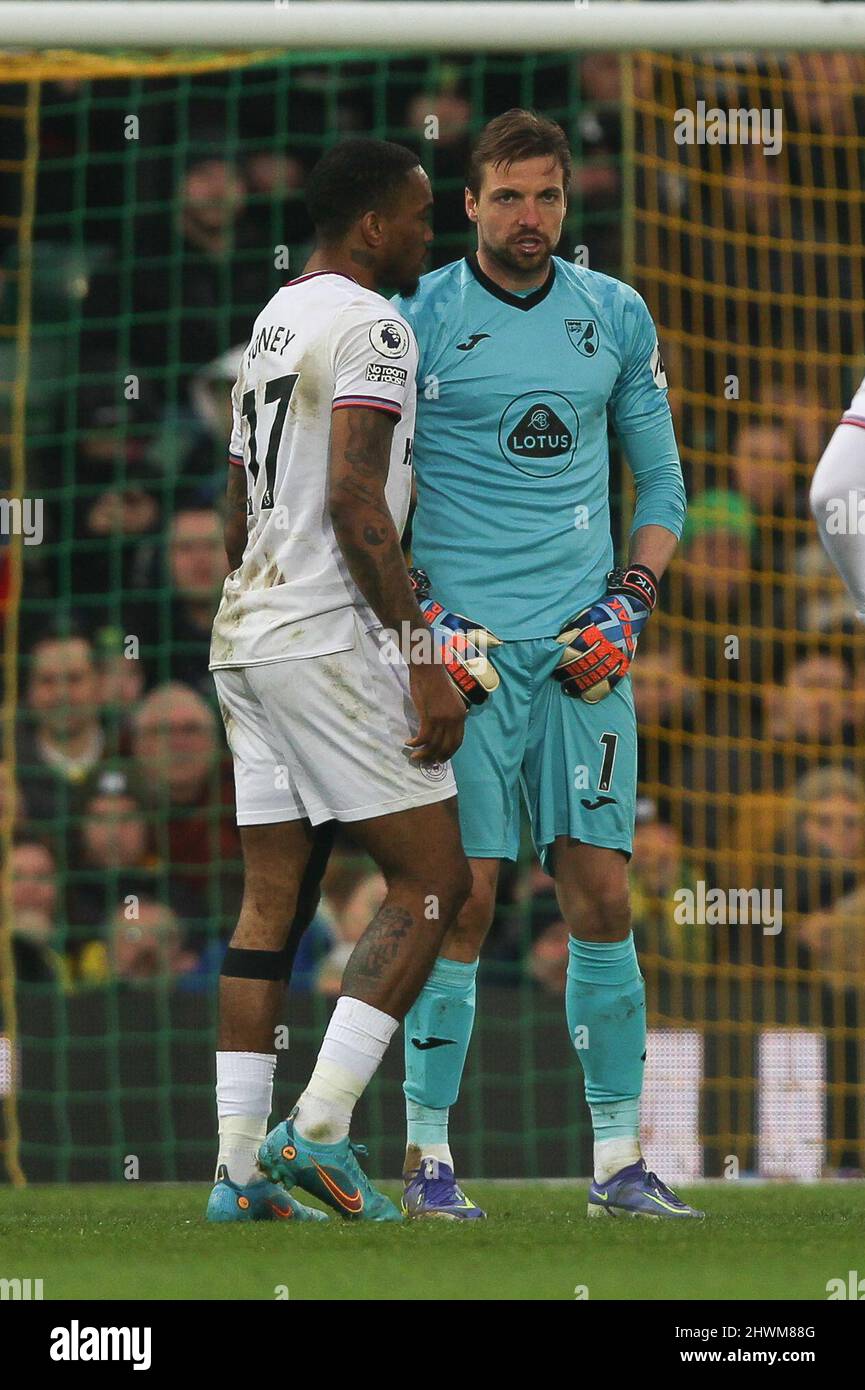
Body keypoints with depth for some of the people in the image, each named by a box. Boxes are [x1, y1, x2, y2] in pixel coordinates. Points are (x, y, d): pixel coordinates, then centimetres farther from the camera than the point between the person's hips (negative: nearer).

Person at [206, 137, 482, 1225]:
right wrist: (424, 663, -18)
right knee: (431, 880, -5)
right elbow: (354, 504, -19)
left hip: (243, 639, 9)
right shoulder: (370, 328, -9)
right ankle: (317, 1128, -13)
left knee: (271, 902, 7)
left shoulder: (272, 322, 19)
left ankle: (240, 1168, 3)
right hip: (326, 641, -9)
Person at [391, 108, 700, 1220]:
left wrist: (627, 603, 2)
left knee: (600, 895, 0)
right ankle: (427, 1157, 1)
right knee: (463, 898, -7)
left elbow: (663, 482, 16)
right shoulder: (419, 317, -1)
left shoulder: (615, 318, 10)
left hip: (581, 647, 3)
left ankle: (620, 1161, 5)